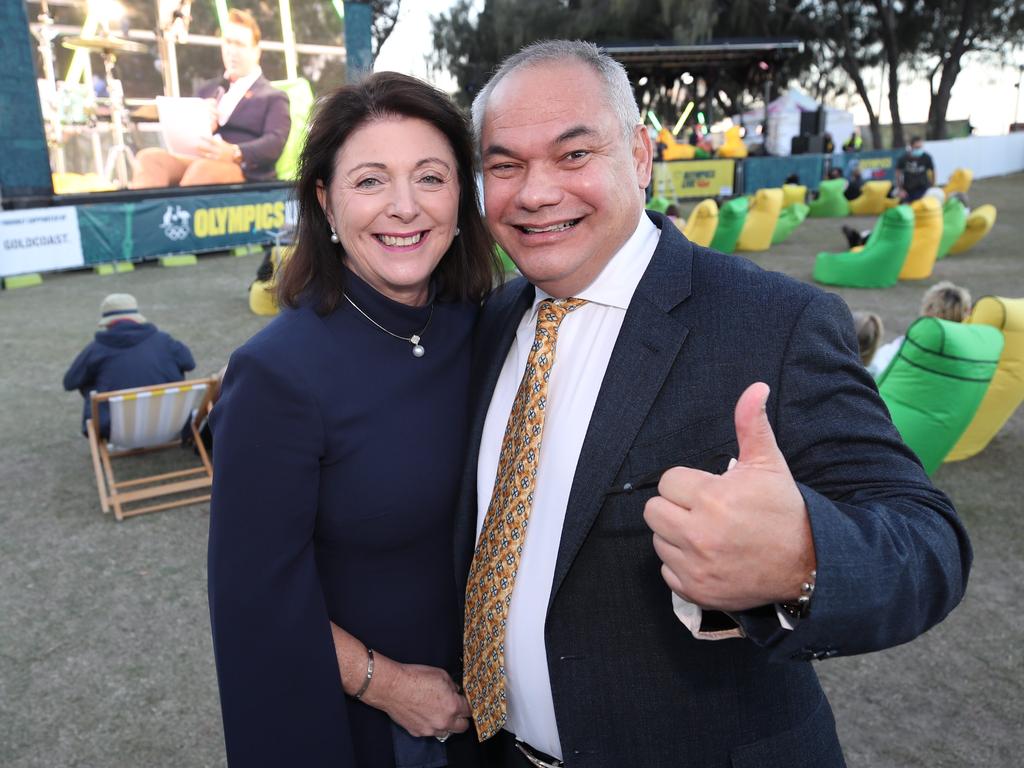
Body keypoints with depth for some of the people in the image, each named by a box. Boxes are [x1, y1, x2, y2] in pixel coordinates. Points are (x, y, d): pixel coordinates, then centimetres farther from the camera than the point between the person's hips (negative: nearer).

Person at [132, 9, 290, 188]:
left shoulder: (273, 97, 15)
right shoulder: (207, 90, 31)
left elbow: (275, 142, -5)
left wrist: (234, 153, -26)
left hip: (245, 171, -5)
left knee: (203, 168, -38)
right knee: (150, 157, -26)